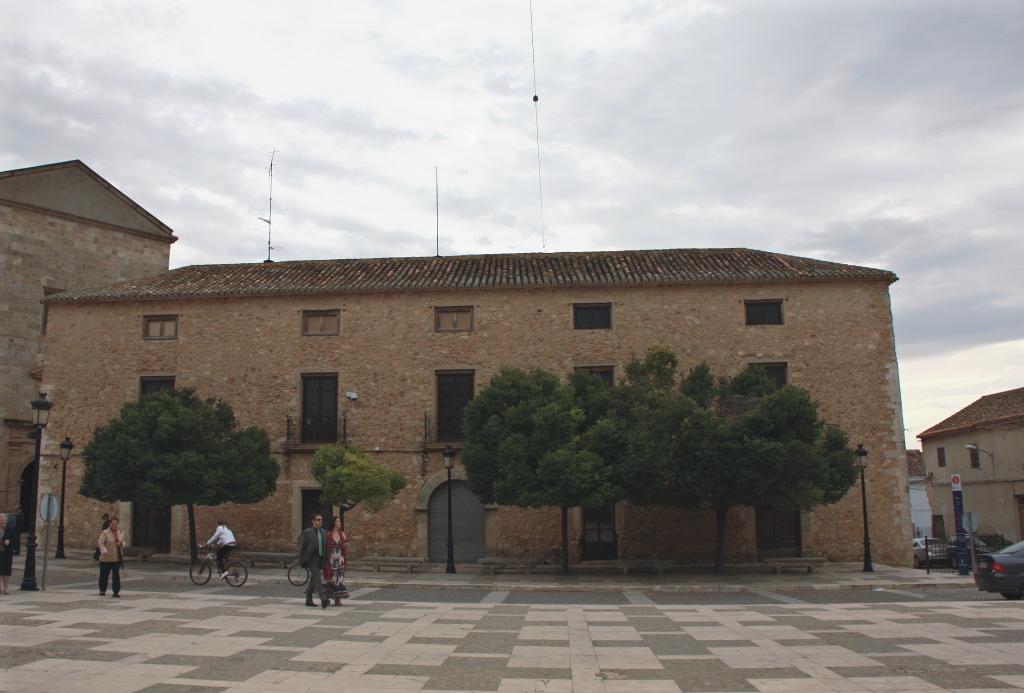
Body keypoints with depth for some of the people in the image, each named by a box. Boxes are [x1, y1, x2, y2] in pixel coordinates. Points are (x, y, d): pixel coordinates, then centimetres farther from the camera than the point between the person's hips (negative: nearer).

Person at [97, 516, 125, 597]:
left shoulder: (120, 533, 10)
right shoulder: (105, 533, -8)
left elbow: (123, 542, 20)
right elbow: (100, 544, -15)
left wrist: (121, 543, -4)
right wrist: (105, 551, -29)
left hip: (117, 558, 3)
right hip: (106, 559, -3)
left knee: (116, 575, -2)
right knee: (104, 575, 7)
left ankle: (116, 592, 3)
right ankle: (102, 590, 27)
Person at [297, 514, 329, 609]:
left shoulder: (324, 533, 10)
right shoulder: (307, 532, -6)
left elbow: (326, 548, 12)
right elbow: (301, 548, -5)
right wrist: (301, 561, -7)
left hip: (320, 560, 6)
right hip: (311, 559, -6)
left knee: (313, 581, 14)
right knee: (318, 579, -18)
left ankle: (308, 600, 25)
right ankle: (323, 600, -27)